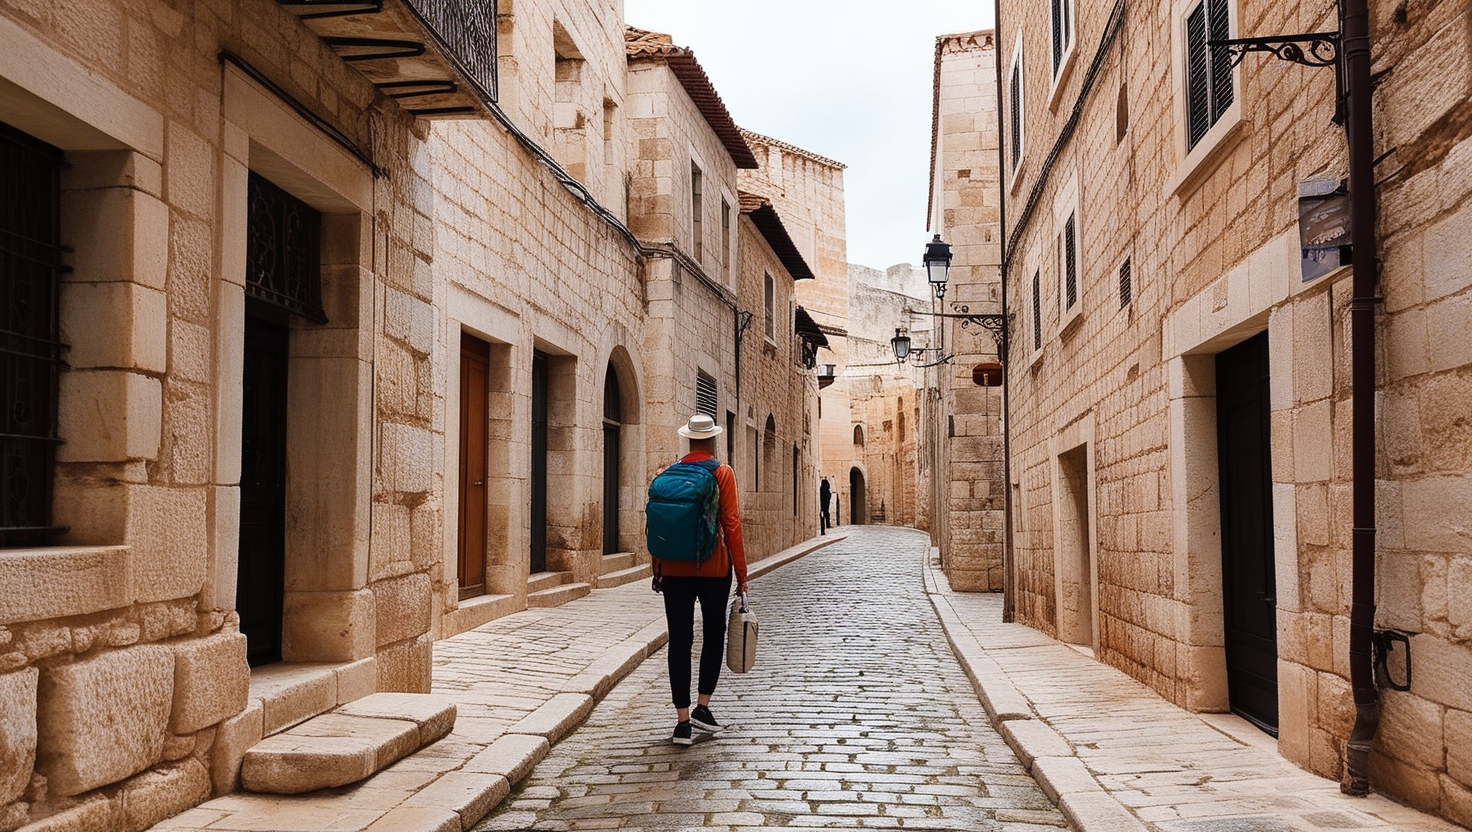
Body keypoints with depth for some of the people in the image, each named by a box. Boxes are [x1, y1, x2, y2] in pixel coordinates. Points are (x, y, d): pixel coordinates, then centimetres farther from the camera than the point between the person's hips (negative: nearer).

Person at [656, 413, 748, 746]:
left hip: (675, 568, 2)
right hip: (713, 567, -2)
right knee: (714, 635, 15)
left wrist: (657, 568, 15)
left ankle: (683, 720, 3)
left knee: (679, 640, 4)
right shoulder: (722, 473, -5)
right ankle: (702, 707, 8)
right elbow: (731, 524, -8)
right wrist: (741, 573, -3)